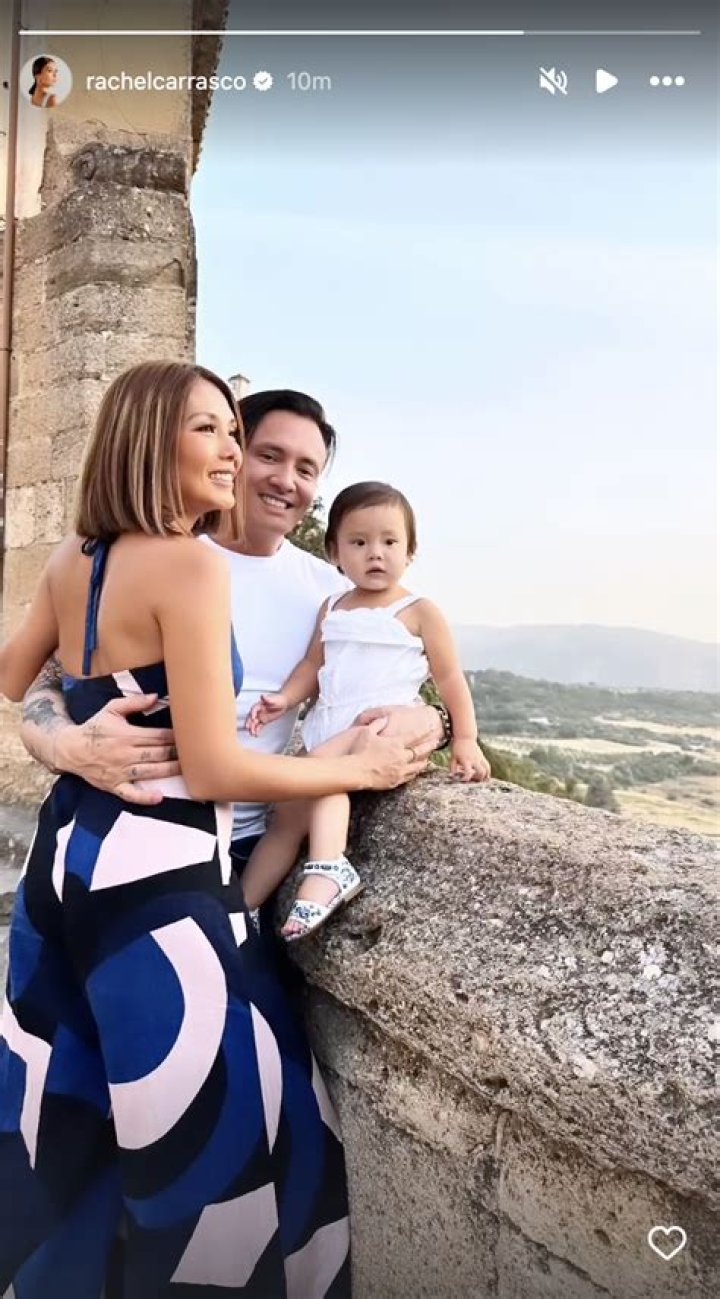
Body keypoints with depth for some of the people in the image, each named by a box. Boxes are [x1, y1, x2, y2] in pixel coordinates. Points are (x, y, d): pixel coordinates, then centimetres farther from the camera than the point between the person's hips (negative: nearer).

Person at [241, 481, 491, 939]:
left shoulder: (419, 611, -2)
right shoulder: (331, 609, 14)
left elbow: (450, 678, -1)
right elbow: (313, 664, 15)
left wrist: (466, 739, -7)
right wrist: (285, 699, -4)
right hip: (328, 735, 6)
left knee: (323, 765, -33)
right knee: (287, 815, 2)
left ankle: (328, 871, -38)